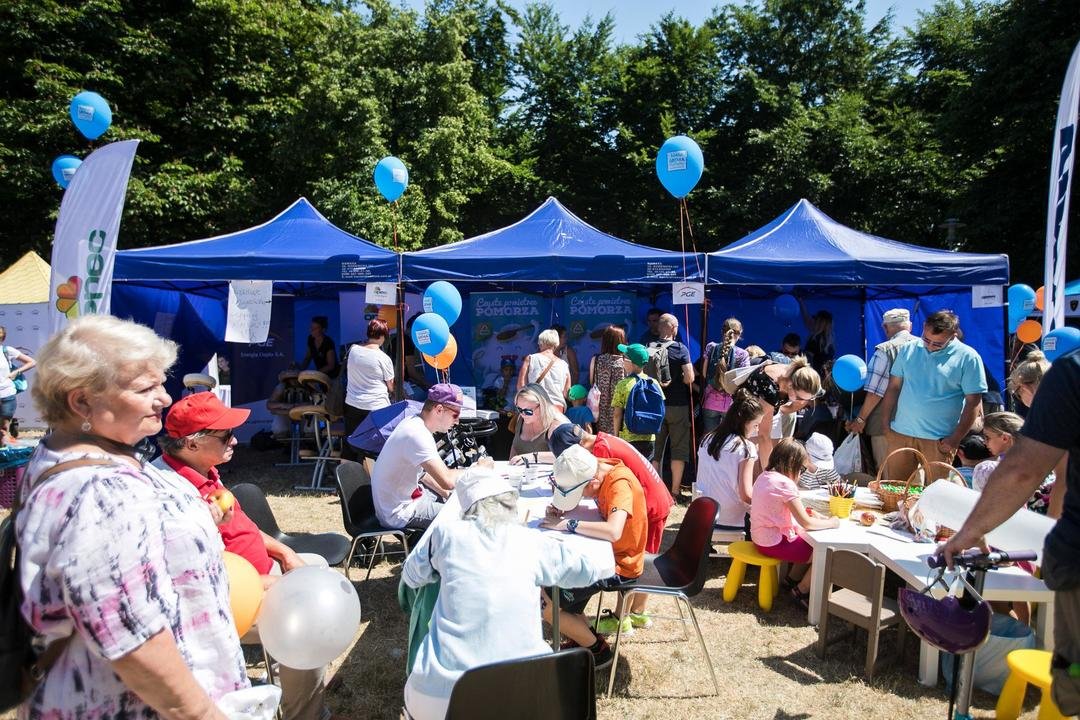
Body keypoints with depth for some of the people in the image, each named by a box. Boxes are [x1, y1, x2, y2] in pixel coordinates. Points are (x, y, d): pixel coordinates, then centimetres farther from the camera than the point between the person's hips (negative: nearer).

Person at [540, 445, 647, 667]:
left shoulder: (620, 484, -30)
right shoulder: (597, 469, -7)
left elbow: (613, 531, -44)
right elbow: (568, 482, 10)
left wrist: (567, 524, -33)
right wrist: (559, 507, -11)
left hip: (620, 567, -9)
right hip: (607, 552, 9)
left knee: (547, 606, -12)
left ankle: (597, 650, 9)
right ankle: (583, 634, 21)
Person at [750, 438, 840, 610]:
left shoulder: (764, 476, 5)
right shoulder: (785, 483, -22)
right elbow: (806, 523, -20)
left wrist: (804, 512, 4)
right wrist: (832, 523, -4)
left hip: (761, 538, 9)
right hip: (774, 544, -9)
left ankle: (793, 578, 30)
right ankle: (801, 590, 14)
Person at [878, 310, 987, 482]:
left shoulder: (968, 357, -5)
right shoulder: (908, 350, 6)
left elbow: (973, 403, -6)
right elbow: (893, 388, 10)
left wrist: (954, 440, -9)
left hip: (939, 440, -3)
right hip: (900, 434, 4)